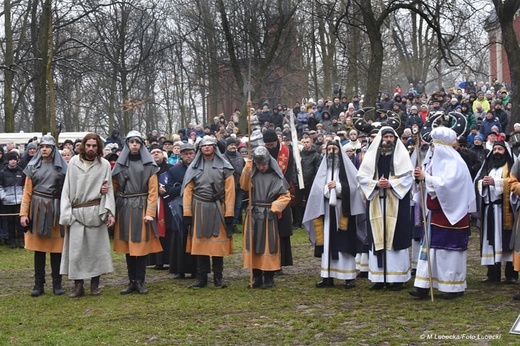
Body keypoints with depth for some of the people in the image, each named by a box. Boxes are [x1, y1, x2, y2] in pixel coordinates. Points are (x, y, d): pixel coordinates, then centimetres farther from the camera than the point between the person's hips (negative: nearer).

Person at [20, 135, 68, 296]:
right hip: (37, 209, 1)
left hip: (55, 209, -1)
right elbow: (27, 192, 5)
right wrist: (23, 213, -3)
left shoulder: (62, 167, 3)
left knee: (56, 247, 2)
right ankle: (38, 284, 10)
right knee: (38, 247, 5)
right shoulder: (33, 167, 7)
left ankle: (57, 283, 10)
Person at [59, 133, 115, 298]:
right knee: (76, 249, 0)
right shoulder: (74, 162, 3)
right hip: (76, 212, 1)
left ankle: (95, 284, 15)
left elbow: (109, 190, 1)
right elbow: (67, 188, 4)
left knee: (96, 247, 5)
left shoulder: (104, 164, 1)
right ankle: (78, 286, 7)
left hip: (95, 211, 0)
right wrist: (66, 214, -2)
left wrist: (110, 213, -7)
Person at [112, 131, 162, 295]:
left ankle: (140, 281, 6)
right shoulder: (120, 164, 9)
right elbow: (114, 187, 9)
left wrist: (150, 212, -12)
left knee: (141, 244, -1)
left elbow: (153, 190, -3)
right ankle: (132, 281, 11)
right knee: (128, 245, 4)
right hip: (125, 208, 2)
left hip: (142, 208, -2)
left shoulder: (148, 165, 2)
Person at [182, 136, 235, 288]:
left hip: (217, 210, -1)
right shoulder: (194, 167, 8)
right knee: (200, 243, 3)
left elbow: (229, 191, -1)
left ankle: (218, 277, 12)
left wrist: (229, 213, -7)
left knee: (218, 243, 2)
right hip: (199, 210, 2)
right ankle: (201, 278, 11)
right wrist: (187, 213, -1)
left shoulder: (224, 167, 3)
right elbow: (188, 190, 6)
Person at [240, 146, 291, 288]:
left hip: (269, 215, -3)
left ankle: (269, 278, 7)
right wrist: (247, 169, -18)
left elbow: (285, 196, -2)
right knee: (254, 244, 5)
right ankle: (257, 277, 14)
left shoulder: (276, 176, -1)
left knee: (269, 245, -1)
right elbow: (244, 186, -10)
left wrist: (274, 208, -11)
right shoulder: (253, 174, 7)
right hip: (254, 214, 3)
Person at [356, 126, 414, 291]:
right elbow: (362, 176, 4)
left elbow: (407, 177, -2)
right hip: (376, 202, 2)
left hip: (396, 202, -2)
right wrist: (376, 183, -12)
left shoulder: (401, 154, 4)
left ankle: (397, 277, 2)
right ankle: (379, 277, 6)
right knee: (378, 238, 1)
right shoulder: (371, 155, 9)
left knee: (396, 237, -3)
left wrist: (391, 184, -16)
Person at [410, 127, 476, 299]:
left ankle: (455, 287, 12)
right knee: (430, 247, 5)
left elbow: (445, 184, -26)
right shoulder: (439, 160, 13)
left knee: (450, 249, -1)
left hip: (451, 214, -9)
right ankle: (424, 286, 6)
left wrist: (426, 177, -18)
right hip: (437, 212, 9)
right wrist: (423, 176, -1)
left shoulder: (454, 163, -14)